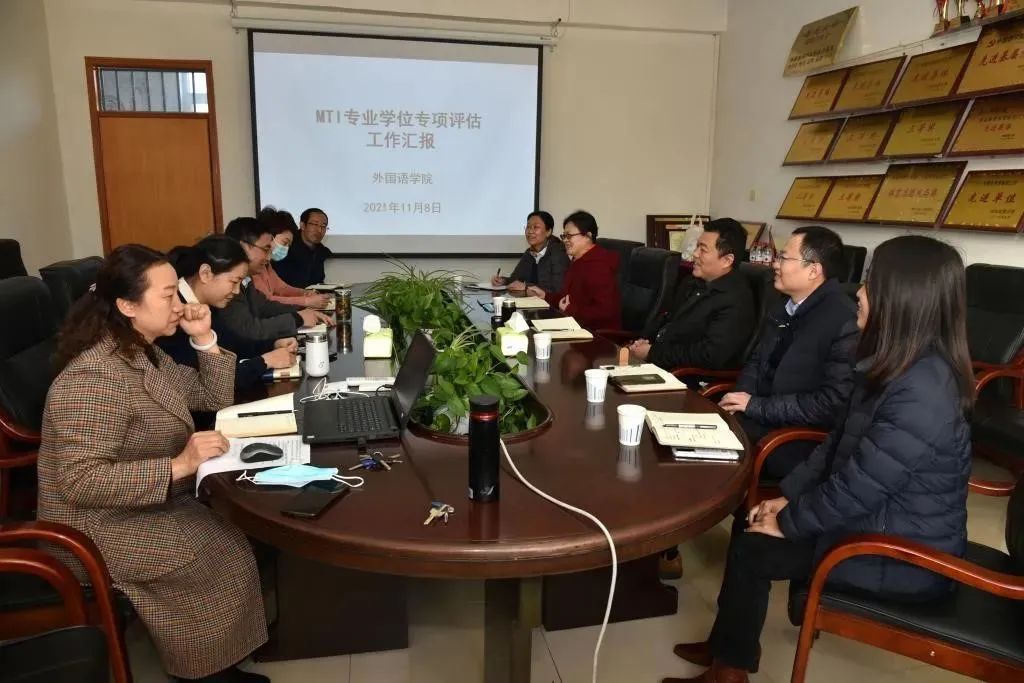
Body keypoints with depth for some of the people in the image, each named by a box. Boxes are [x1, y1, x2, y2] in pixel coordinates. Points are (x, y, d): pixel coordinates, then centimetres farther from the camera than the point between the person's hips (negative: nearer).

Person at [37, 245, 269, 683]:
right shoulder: (95, 378, -27)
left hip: (148, 502, 9)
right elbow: (81, 481, -31)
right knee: (223, 554, -17)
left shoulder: (145, 353, 4)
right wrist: (177, 466, -35)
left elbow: (214, 398, 10)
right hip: (101, 525, -9)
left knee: (234, 531, -5)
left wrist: (205, 339, -3)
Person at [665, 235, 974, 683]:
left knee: (751, 547, -6)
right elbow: (838, 444, 8)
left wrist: (787, 523, -13)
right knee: (753, 520, 6)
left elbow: (855, 489, -27)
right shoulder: (900, 368, 2)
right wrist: (788, 497, 3)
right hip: (881, 519, 9)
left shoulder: (920, 394, -31)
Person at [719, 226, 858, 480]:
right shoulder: (784, 306, 8)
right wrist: (741, 398, -4)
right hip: (759, 417, 7)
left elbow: (834, 402, -22)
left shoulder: (845, 321, -18)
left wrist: (757, 406, -18)